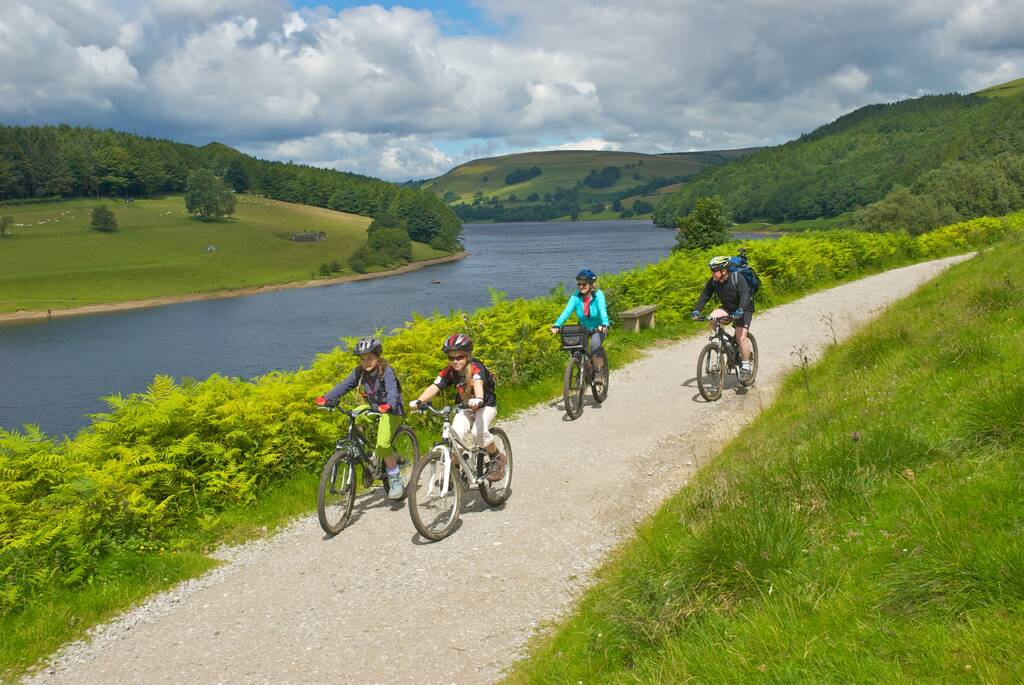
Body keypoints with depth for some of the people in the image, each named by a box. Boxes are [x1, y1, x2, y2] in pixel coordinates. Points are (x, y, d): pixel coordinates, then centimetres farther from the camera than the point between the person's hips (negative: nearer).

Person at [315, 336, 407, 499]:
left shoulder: (386, 371, -20)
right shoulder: (360, 371, -3)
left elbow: (392, 391, -33)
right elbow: (344, 385, -13)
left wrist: (389, 405, -54)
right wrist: (327, 399, -28)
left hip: (391, 410, -7)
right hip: (372, 407, 7)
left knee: (382, 445, -23)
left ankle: (396, 480, -3)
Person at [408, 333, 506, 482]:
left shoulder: (476, 367, -25)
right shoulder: (449, 372, -13)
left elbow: (478, 383, -46)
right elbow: (434, 387, -25)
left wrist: (478, 399, -68)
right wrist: (419, 401, -44)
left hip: (485, 406, -4)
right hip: (464, 408, 4)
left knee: (478, 432, -30)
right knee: (457, 434, -21)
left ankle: (499, 459, -5)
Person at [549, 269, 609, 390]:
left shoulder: (598, 295, -20)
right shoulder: (576, 296, -12)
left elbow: (602, 310, -35)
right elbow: (567, 311, -23)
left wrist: (604, 324, -54)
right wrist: (557, 325, -39)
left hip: (598, 328, -3)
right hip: (584, 328, 3)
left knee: (595, 344, -33)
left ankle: (598, 373, -17)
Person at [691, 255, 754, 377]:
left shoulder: (737, 278, -25)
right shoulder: (713, 281, -11)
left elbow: (745, 295, -35)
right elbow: (705, 295, -12)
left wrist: (740, 310, -51)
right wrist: (696, 310, -28)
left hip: (743, 309, -5)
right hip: (727, 309, 5)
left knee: (741, 337, -17)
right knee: (713, 317, -24)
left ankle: (745, 366, -2)